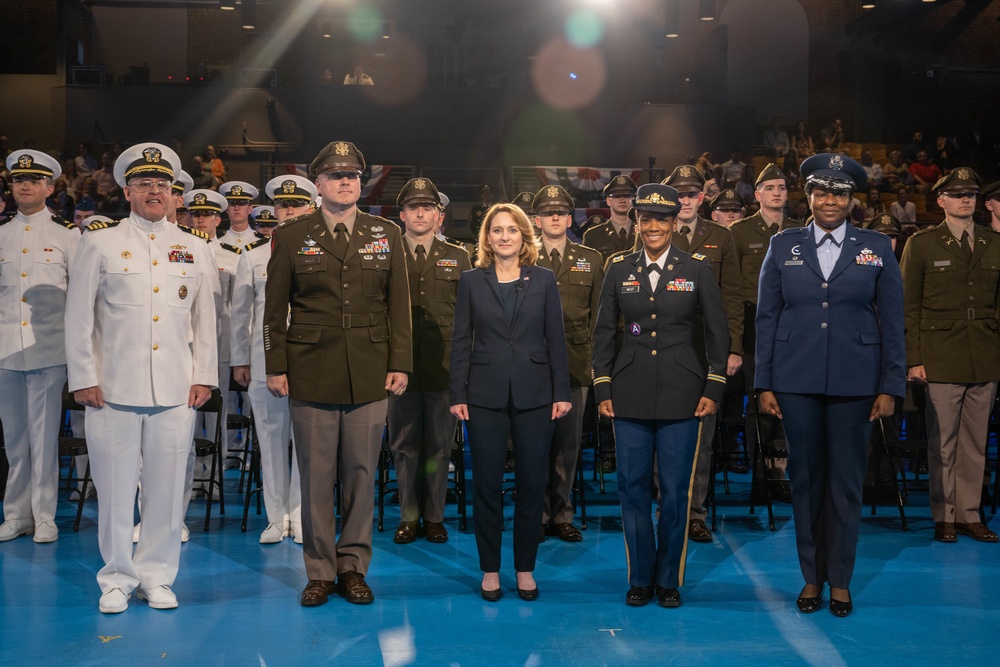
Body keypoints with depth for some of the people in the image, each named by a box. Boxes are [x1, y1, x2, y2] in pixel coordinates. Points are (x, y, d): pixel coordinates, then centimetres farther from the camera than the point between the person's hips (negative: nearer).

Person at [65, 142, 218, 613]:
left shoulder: (195, 248, 12)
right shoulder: (100, 243, 5)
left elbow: (205, 318, 13)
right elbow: (79, 317, 5)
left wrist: (204, 377, 6)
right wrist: (83, 378, -1)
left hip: (176, 392, 2)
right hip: (113, 389, -1)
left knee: (167, 487, 3)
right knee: (115, 487, 2)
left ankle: (156, 576, 17)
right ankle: (118, 579, 16)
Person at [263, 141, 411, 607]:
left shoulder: (386, 235, 9)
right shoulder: (291, 236, 5)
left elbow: (398, 306, 7)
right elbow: (274, 309, 5)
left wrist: (400, 364, 1)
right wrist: (275, 368, 0)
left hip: (369, 375, 1)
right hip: (310, 374, -1)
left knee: (362, 472, 5)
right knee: (315, 475, 3)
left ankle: (353, 566, 18)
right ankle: (320, 572, 14)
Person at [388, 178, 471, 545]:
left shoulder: (458, 257, 8)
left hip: (445, 366, 0)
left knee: (439, 445, 6)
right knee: (404, 445, 6)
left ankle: (434, 517, 18)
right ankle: (409, 517, 17)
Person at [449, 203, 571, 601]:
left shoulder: (543, 280, 6)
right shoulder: (471, 281, 5)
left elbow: (555, 340, 5)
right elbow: (461, 341, 3)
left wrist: (562, 392, -1)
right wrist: (457, 395, -3)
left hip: (534, 395, 1)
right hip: (485, 396, 0)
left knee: (532, 482, 4)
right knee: (486, 483, 3)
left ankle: (525, 568, 18)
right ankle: (490, 570, 16)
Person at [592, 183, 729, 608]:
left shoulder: (697, 269, 2)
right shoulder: (619, 269, 6)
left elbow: (717, 331, 3)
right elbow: (604, 332, 9)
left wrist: (713, 389, -2)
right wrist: (603, 390, 3)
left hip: (681, 394, -1)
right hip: (631, 394, 2)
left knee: (675, 492, 3)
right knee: (633, 488, 5)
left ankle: (669, 579, 18)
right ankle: (640, 578, 19)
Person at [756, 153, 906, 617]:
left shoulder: (876, 248, 4)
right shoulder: (783, 246, 6)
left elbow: (892, 321, 4)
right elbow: (767, 317, 5)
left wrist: (890, 387, -1)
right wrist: (764, 383, 0)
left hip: (853, 382, 0)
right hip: (797, 382, 1)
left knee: (846, 481, 5)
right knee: (805, 478, 7)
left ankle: (840, 580, 18)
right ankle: (811, 576, 20)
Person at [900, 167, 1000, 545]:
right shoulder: (921, 244, 3)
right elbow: (909, 307, 0)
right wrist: (912, 359, -6)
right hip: (941, 359, -3)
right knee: (942, 443, 0)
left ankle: (969, 514, 17)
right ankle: (944, 517, 11)